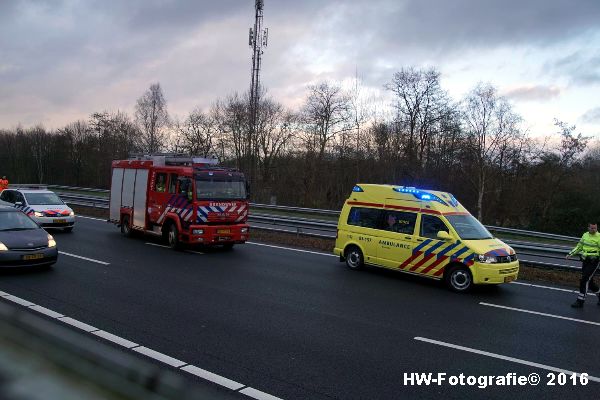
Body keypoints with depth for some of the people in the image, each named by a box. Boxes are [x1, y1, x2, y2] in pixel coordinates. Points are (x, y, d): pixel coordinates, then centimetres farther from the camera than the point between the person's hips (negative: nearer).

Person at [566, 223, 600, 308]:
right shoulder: (585, 235, 8)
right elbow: (579, 247, 18)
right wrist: (570, 254, 11)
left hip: (593, 262, -6)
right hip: (584, 261, 6)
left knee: (584, 280, -9)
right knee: (589, 281, 13)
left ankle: (580, 301, -2)